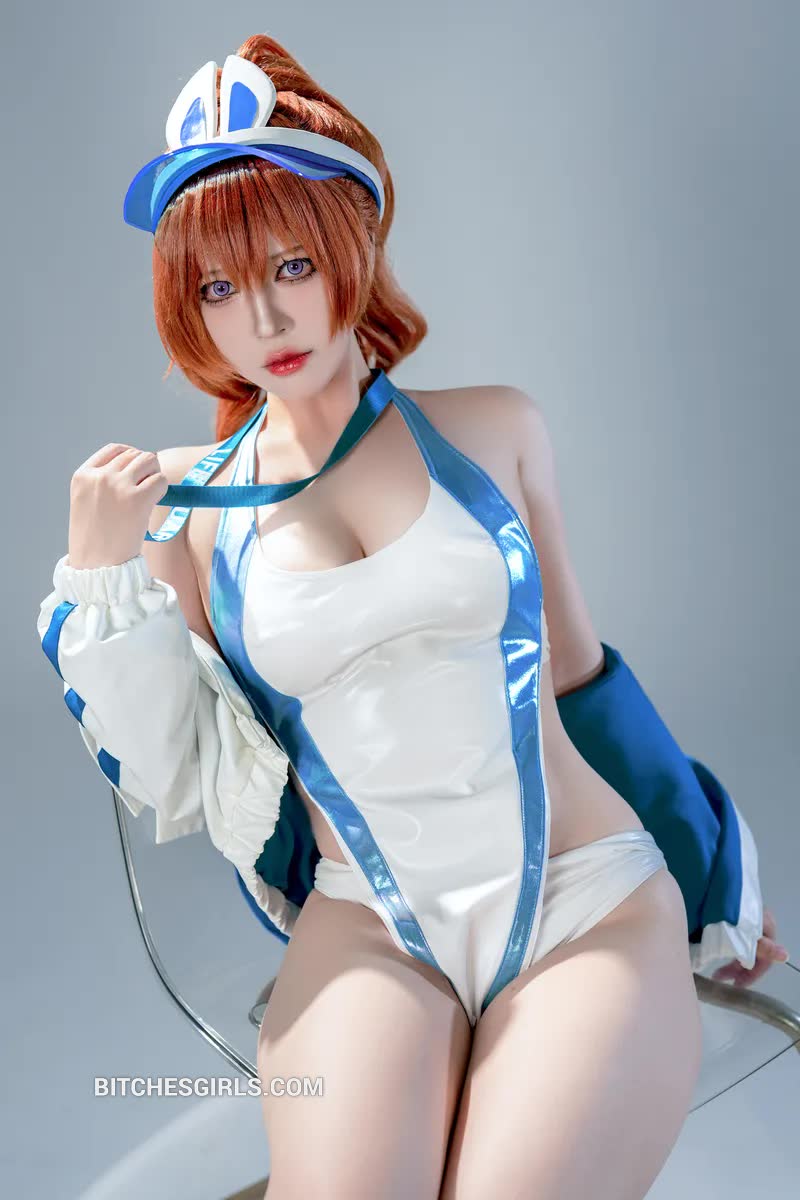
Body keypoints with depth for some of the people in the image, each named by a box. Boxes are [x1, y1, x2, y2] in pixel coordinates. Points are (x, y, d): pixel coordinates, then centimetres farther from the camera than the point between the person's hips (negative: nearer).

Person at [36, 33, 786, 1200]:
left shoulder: (493, 428, 1)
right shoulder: (187, 505, 2)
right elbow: (175, 785, 1)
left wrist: (714, 879, 20)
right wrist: (101, 574, -9)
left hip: (592, 903, 1)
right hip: (369, 930, 0)